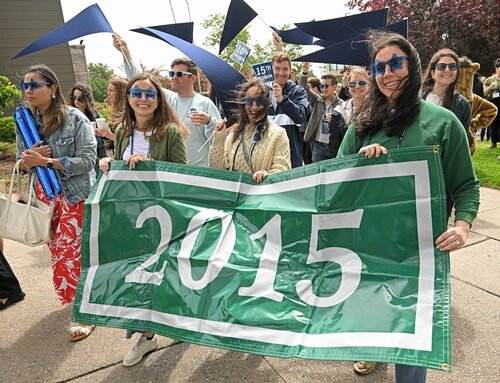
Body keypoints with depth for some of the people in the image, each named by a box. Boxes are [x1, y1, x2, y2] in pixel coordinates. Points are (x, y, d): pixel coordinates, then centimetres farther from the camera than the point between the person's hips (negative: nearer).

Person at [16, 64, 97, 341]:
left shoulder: (75, 119, -10)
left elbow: (87, 160, -17)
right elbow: (22, 165, 11)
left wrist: (45, 161, -21)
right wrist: (27, 161, -13)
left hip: (75, 195, -5)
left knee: (68, 252, -5)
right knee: (56, 249, 11)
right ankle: (71, 295, 31)